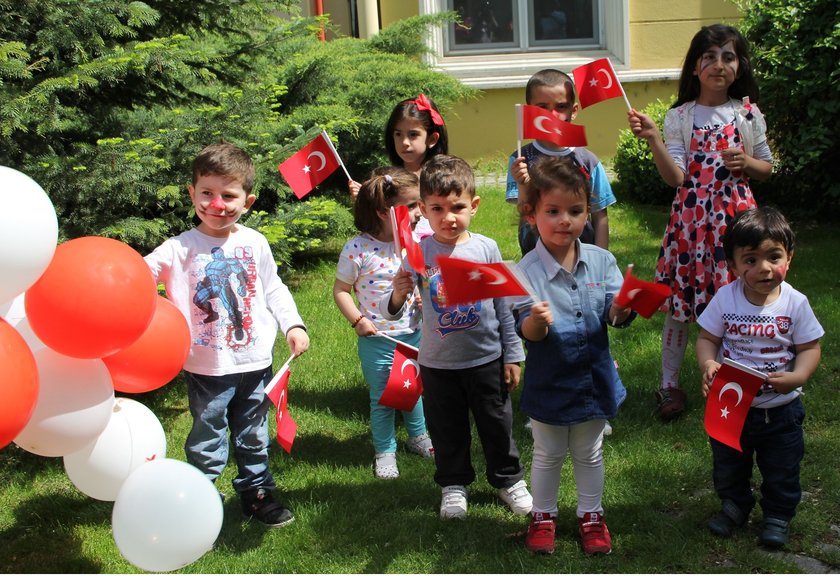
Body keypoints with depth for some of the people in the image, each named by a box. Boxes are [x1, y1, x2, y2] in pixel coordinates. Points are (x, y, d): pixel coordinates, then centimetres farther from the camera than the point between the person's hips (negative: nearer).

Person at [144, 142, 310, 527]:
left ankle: (257, 493, 37)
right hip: (207, 368, -3)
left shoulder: (254, 243, 1)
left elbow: (273, 290, 12)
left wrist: (293, 325, 3)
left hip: (255, 362, 4)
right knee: (208, 442, 7)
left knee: (254, 438, 20)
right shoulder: (181, 248, -11)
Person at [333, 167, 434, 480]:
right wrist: (358, 319, -17)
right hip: (377, 339, -4)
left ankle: (418, 436, 46)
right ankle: (384, 451, 31)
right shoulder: (358, 248, -18)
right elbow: (341, 289, -8)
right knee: (382, 398, 11)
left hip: (413, 334, 4)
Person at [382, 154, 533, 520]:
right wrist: (397, 295, -35)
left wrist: (512, 355, 4)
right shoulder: (419, 253, -10)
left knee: (496, 425, 14)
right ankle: (454, 484, 35)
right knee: (447, 431, 14)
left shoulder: (486, 248, -8)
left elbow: (503, 306, 1)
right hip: (438, 364, 0)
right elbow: (393, 312, -12)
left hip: (487, 359, 0)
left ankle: (508, 479, 35)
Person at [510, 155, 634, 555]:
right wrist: (536, 321, -46)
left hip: (594, 378, 3)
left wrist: (620, 309, -34)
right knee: (548, 454, 18)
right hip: (549, 382, -2)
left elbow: (615, 316, -12)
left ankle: (591, 515, 40)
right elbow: (527, 332, -24)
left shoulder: (601, 260, -8)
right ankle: (543, 515, 38)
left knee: (589, 454, 21)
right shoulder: (527, 270, -18)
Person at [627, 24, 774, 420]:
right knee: (679, 301, 5)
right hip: (691, 215, -1)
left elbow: (766, 168, 12)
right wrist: (653, 140, -23)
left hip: (735, 213, 1)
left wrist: (746, 162, -9)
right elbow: (675, 177, -10)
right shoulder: (680, 116, -1)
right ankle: (669, 384, 19)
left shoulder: (748, 115, 3)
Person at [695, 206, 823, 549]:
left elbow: (810, 347, -9)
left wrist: (797, 377, -27)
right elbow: (707, 338, -7)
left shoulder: (795, 303, -15)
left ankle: (778, 515, 41)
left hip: (780, 408, -1)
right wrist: (708, 364, -28)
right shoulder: (725, 299, -14)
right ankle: (735, 504, 48)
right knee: (728, 465, 22)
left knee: (781, 470, 16)